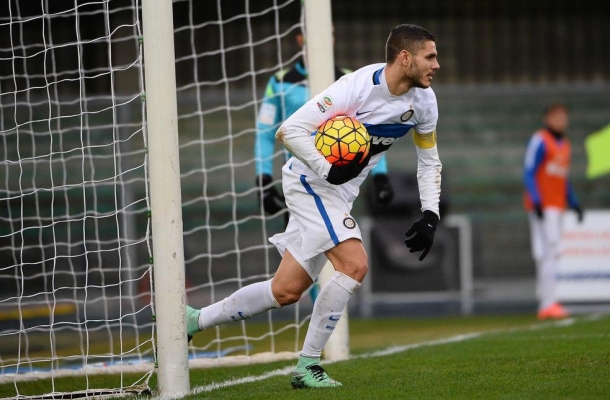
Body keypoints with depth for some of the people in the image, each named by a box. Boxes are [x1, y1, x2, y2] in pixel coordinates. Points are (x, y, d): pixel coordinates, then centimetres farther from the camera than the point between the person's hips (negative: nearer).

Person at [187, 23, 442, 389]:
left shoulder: (423, 100, -2)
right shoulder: (358, 88, -25)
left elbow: (429, 160, 12)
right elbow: (289, 130, -23)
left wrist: (430, 215, 1)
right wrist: (329, 170, -31)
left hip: (339, 194, 8)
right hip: (310, 180, -8)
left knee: (286, 291, 7)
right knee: (355, 265, -24)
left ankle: (195, 320, 23)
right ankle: (307, 366, -12)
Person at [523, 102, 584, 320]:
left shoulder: (564, 144, 18)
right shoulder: (540, 141, -8)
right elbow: (528, 173, -13)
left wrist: (574, 203, 18)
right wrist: (536, 201, -23)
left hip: (557, 206, 9)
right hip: (542, 207, -9)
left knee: (551, 254, 8)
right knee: (548, 251, -15)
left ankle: (545, 304, 11)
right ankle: (547, 304, -19)